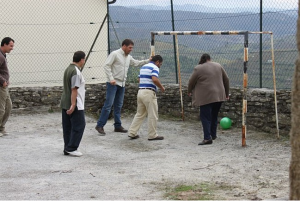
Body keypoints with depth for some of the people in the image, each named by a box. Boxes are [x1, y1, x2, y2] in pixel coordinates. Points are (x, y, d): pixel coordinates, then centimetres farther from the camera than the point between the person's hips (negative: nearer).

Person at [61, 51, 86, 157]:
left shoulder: (68, 69, 12)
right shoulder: (76, 72, -17)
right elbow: (74, 90, -22)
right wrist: (73, 105, -24)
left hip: (65, 104, 9)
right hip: (75, 105, -9)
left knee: (67, 127, 11)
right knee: (79, 126, -3)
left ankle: (67, 148, 16)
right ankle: (71, 148, -3)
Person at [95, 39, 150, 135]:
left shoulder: (129, 57, 13)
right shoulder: (115, 54, -10)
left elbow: (137, 63, 22)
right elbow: (106, 66, -13)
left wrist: (148, 61, 9)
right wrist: (111, 78, -20)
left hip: (122, 84, 8)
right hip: (112, 84, -8)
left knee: (118, 106, 11)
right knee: (108, 104, -11)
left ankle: (118, 126, 16)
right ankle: (100, 125, -7)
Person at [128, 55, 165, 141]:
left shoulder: (143, 67, 19)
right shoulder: (155, 67, -8)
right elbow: (155, 79, -23)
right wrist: (161, 87, -9)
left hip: (140, 91, 8)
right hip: (149, 92, -8)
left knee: (139, 114, 14)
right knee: (153, 115, 0)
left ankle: (132, 133, 11)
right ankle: (152, 135, 4)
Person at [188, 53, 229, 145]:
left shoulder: (198, 68, -4)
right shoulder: (218, 66, 10)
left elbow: (191, 82, 2)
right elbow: (226, 80, 14)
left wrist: (189, 91, 20)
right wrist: (227, 93, 24)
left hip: (206, 97, -5)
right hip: (219, 95, 5)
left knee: (205, 117, -4)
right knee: (214, 115, 18)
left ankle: (207, 138, -12)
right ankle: (213, 134, 25)